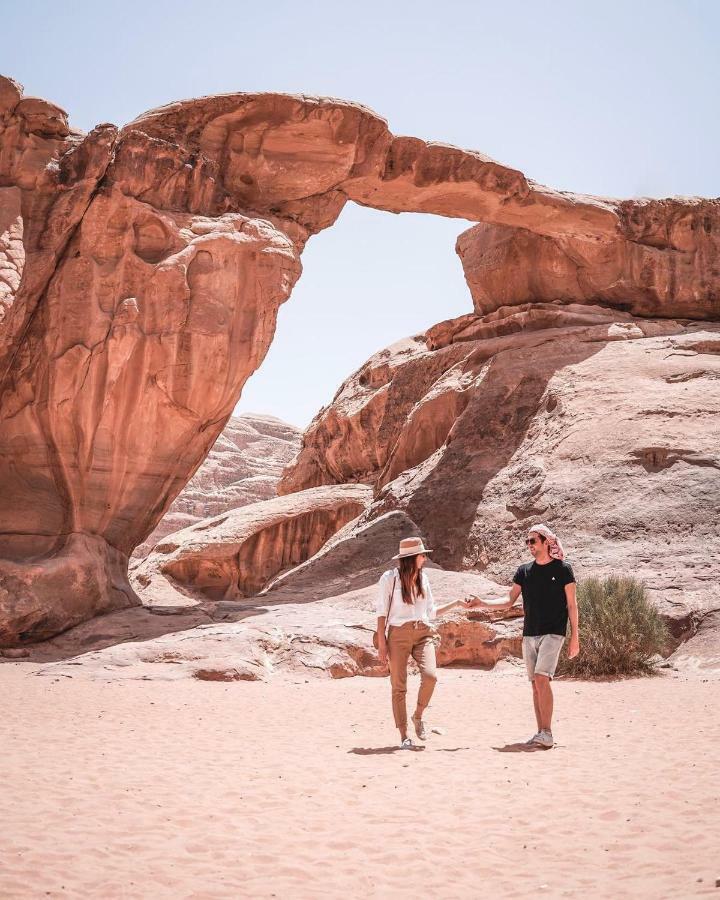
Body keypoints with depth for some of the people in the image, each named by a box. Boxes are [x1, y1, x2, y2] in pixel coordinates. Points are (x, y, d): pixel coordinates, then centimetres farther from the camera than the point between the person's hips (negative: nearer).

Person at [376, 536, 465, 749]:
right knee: (399, 686, -4)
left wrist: (455, 604, 13)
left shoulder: (423, 578, 14)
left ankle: (418, 716, 5)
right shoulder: (390, 578, -1)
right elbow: (382, 612, -1)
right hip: (398, 634, -3)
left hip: (423, 633, 4)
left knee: (430, 676, -19)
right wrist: (381, 643, -6)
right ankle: (404, 735, 6)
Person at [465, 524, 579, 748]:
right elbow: (509, 602, 11)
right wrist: (482, 603, -3)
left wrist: (574, 637, -4)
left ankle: (547, 733, -15)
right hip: (529, 635, 5)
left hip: (553, 633, -5)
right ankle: (541, 733, 11)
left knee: (541, 679, -18)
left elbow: (571, 605, 0)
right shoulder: (524, 571, 11)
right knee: (535, 684, 5)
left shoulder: (563, 569, -1)